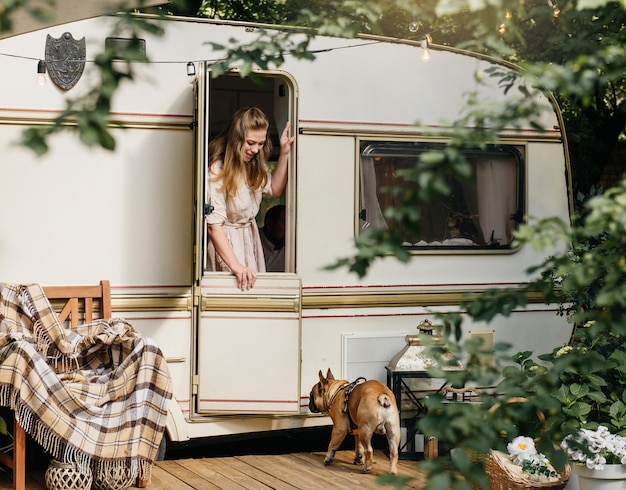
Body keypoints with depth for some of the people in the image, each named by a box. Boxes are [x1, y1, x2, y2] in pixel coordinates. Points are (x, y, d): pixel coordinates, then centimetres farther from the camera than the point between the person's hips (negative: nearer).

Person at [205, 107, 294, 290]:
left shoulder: (254, 164, -2)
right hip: (226, 242, -7)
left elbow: (274, 189, 12)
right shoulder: (217, 170, -27)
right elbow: (213, 224, -31)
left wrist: (284, 154, -2)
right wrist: (235, 265, -37)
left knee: (255, 287, 12)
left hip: (251, 237, 8)